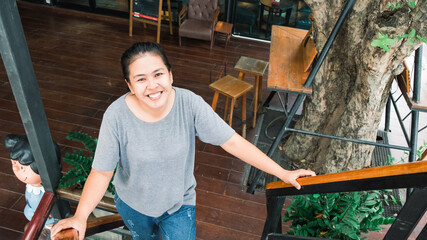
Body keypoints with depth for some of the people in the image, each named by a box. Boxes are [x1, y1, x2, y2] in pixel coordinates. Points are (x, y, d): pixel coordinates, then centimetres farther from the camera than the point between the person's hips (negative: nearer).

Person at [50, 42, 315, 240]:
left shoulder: (190, 104, -28)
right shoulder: (117, 116, -29)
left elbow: (233, 142, -24)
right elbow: (102, 172, -21)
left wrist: (283, 173, -21)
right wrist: (80, 216, -36)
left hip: (179, 203, -1)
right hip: (133, 203, 1)